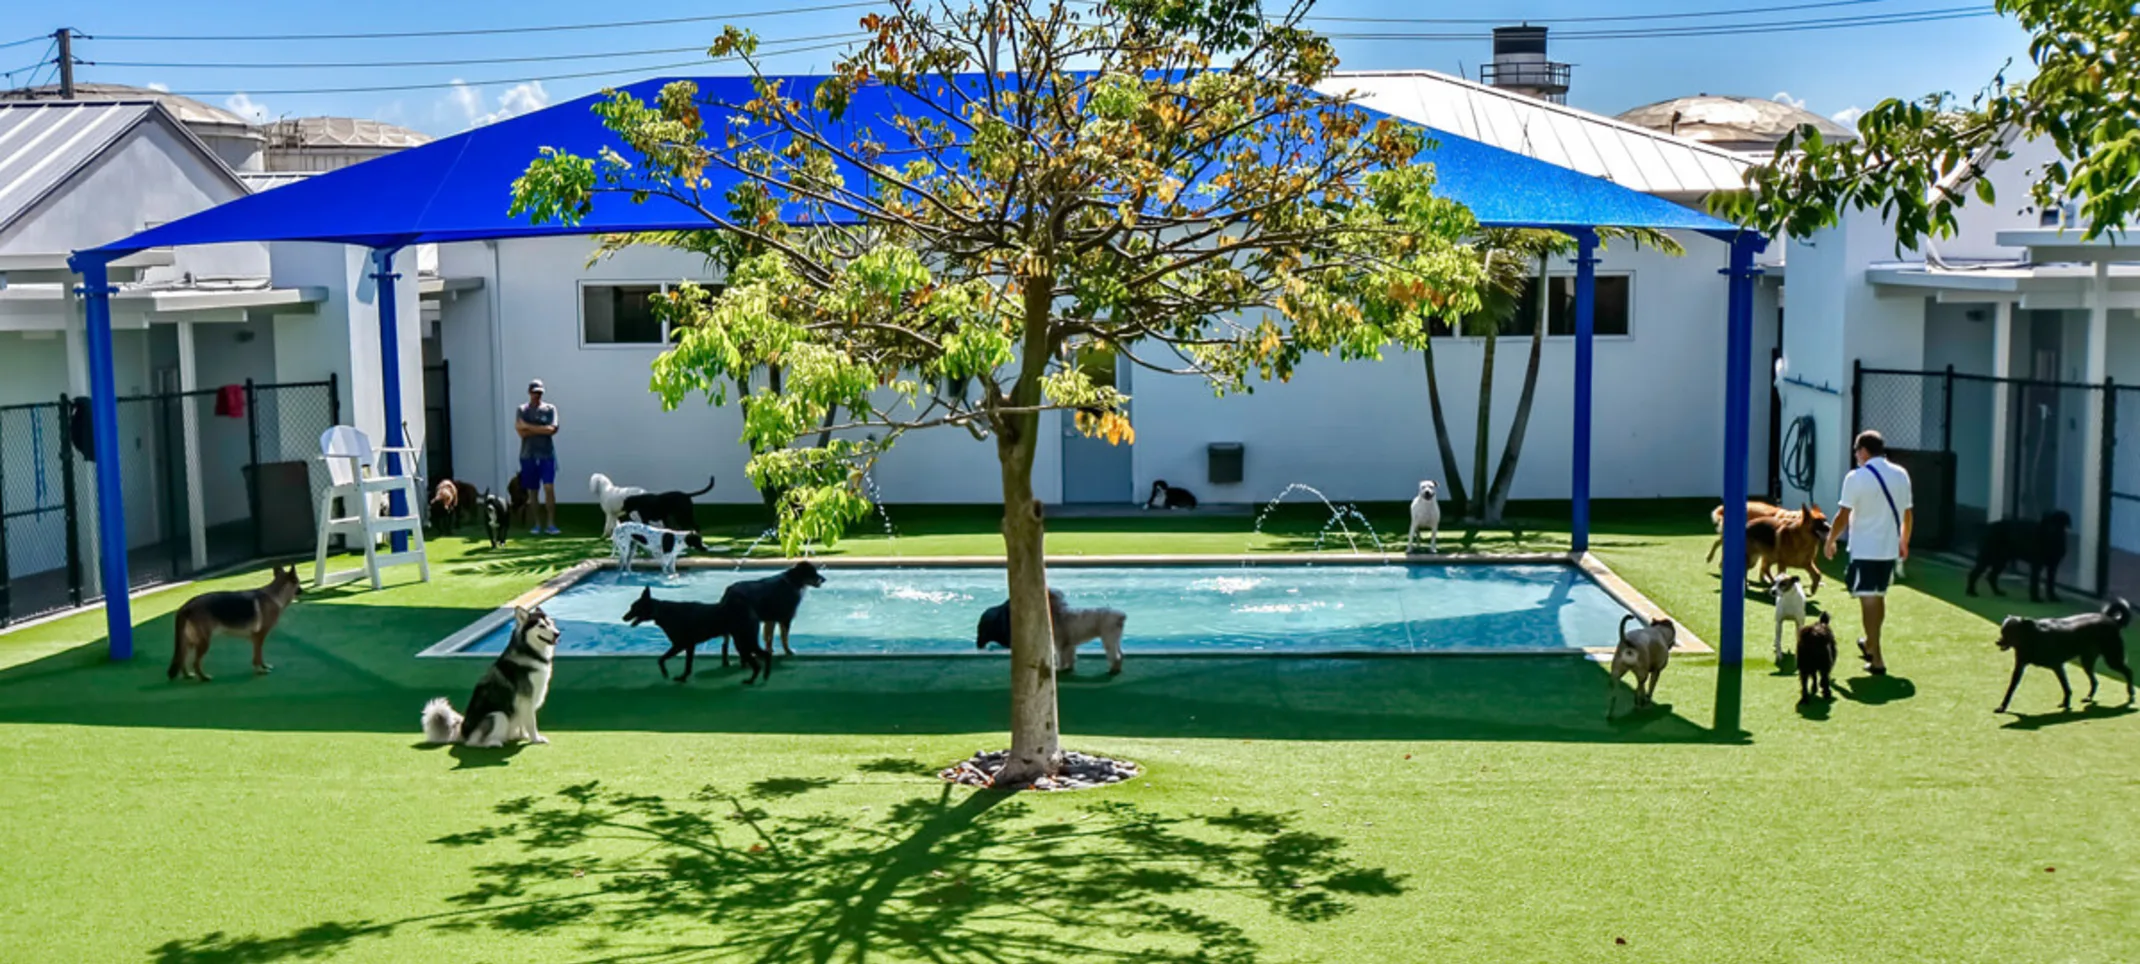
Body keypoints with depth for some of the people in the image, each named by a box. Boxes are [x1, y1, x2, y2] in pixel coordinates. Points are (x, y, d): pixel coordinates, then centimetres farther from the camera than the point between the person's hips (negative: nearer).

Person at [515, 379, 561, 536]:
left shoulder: (550, 409, 6)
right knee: (532, 491, 5)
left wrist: (529, 427, -8)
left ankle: (550, 523, -9)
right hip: (528, 456, 1)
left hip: (547, 455, -1)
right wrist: (542, 429, -8)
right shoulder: (521, 410, 6)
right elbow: (521, 432, -6)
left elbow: (552, 429, -9)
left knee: (549, 488, -11)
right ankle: (537, 524, 13)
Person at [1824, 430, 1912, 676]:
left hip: (1864, 549, -6)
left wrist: (1830, 540, 0)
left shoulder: (1857, 477, -13)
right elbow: (1908, 514, 12)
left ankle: (1877, 660, -5)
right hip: (1890, 549, 6)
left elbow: (1843, 516, -13)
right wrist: (1904, 541, 25)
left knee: (1868, 601, -2)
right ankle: (1870, 645, 39)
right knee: (1879, 597, 22)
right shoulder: (1900, 475, 5)